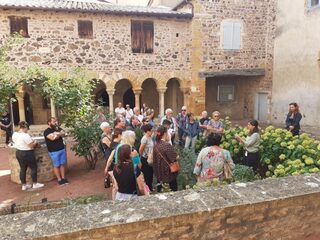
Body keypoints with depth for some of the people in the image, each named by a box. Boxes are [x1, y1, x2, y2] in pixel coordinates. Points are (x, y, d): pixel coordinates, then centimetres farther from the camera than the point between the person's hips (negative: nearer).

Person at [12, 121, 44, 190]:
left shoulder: (14, 134, 1)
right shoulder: (25, 135, -24)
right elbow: (31, 146, -22)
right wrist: (35, 143, -1)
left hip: (18, 153, 8)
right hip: (27, 154, -8)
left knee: (23, 169, 16)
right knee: (34, 168, 8)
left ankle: (24, 185, 24)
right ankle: (35, 184, 16)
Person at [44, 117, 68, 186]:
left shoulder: (59, 128, 10)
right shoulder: (47, 131, -8)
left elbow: (63, 134, -6)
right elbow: (52, 138, -24)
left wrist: (57, 134, -22)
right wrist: (59, 134, -10)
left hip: (62, 149, 5)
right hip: (54, 151, -5)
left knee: (62, 164, 10)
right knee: (56, 165, 3)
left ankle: (63, 178, 18)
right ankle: (59, 179, 13)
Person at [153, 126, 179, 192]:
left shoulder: (155, 145, -2)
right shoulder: (167, 145, -26)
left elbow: (155, 158, 6)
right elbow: (174, 158, -21)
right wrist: (177, 157, -1)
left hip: (159, 171, 7)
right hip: (168, 171, -7)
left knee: (159, 189, 21)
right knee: (173, 188, 11)